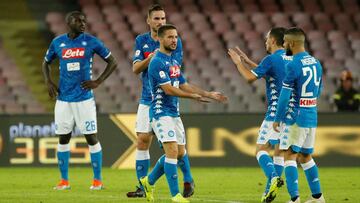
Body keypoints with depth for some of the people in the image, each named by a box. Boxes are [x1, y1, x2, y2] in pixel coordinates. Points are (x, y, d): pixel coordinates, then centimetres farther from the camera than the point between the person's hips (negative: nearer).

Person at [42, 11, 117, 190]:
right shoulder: (58, 42, 5)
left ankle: (97, 180, 6)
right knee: (63, 138, 5)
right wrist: (48, 82, 4)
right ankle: (64, 180, 13)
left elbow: (112, 62, 2)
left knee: (91, 137, -2)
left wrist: (98, 82, -7)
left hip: (84, 97, -3)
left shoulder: (91, 41, -3)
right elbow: (46, 63, 20)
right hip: (63, 98, 3)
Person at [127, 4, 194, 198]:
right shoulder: (141, 41, 6)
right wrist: (149, 59, -19)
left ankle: (188, 181, 11)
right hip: (147, 100, 3)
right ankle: (142, 186, 7)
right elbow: (135, 68, -2)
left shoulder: (174, 40, -3)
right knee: (142, 142, 0)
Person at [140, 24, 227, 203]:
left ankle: (149, 181, 27)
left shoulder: (174, 62, 15)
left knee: (180, 153, 11)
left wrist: (209, 94, 13)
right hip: (161, 112, -9)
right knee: (172, 150, -16)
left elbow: (184, 86, 20)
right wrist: (193, 96, -13)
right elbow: (168, 89, -20)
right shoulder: (157, 62, -15)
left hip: (174, 113, 9)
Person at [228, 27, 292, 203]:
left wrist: (238, 63, 3)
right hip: (292, 114, 7)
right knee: (280, 151, 11)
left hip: (275, 113, -7)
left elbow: (250, 77, -13)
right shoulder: (291, 59, 14)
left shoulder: (271, 59, -11)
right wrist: (248, 62, 31)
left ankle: (273, 177, -26)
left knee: (261, 149, -2)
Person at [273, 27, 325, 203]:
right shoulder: (316, 63, 9)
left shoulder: (293, 65, -16)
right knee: (305, 157, 18)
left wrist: (277, 119, -9)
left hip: (296, 118, -8)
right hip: (312, 117, 8)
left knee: (289, 155, -5)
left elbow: (284, 96, -16)